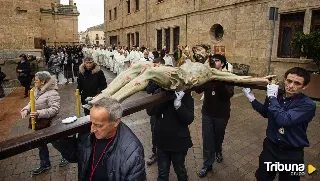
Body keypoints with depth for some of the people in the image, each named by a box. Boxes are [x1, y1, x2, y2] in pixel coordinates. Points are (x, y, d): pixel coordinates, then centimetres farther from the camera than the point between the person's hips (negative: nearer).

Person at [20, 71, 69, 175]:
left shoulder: (52, 93, -25)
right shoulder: (37, 90, 2)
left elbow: (55, 109, -31)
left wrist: (39, 114, -37)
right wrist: (26, 109, -12)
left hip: (49, 124, -9)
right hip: (39, 123, 9)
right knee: (41, 144, 20)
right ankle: (45, 164, 38)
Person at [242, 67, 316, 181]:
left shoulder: (308, 105, -21)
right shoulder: (276, 96, -8)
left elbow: (283, 120, -36)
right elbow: (266, 113, 13)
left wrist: (272, 97, -27)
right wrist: (252, 99, 1)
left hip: (292, 154, -3)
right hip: (270, 147, 3)